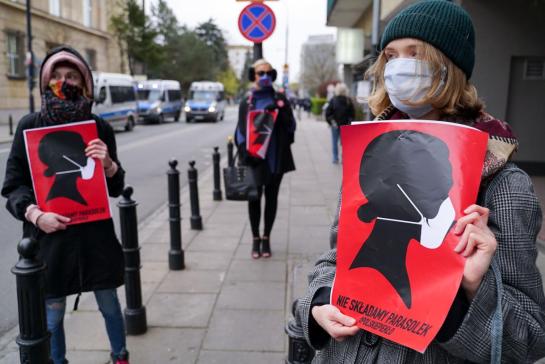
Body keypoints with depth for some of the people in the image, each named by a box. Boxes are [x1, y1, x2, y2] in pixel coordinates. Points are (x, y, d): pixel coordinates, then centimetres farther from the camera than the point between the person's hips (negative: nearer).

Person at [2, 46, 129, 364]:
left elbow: (116, 188, 3)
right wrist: (34, 214, -16)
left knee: (109, 303, 14)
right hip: (49, 236, -1)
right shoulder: (29, 126, -4)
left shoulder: (100, 128, -1)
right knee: (53, 314, 11)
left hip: (95, 233, 1)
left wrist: (108, 164, -17)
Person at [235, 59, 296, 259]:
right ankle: (255, 239, 20)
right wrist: (245, 152, -10)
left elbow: (291, 125, 3)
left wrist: (279, 113, -14)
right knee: (254, 198, 4)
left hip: (276, 157, 1)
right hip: (254, 158, -1)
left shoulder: (280, 100, 6)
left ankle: (266, 238, 23)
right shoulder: (247, 102, 4)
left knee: (272, 198, 9)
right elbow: (241, 130, 3)